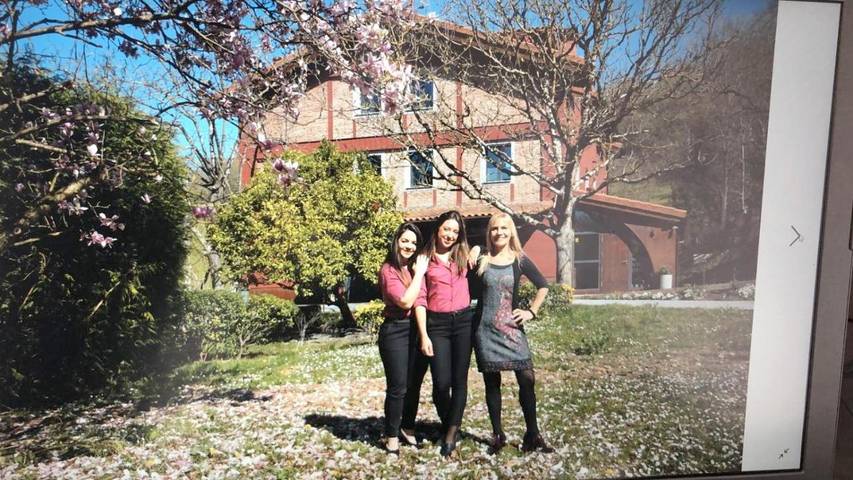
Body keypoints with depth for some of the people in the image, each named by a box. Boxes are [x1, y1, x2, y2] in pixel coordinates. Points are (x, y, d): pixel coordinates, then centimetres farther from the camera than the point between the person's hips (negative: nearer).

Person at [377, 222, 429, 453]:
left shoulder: (416, 267, 10)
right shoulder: (389, 270, -9)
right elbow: (405, 301, -20)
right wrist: (419, 273, -13)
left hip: (415, 329, 6)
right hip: (395, 332, -6)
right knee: (397, 387, -1)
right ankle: (391, 436, 15)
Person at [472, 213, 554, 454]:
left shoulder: (520, 261, 2)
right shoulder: (481, 261, 1)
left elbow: (543, 286, 10)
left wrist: (531, 312, 3)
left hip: (512, 328, 0)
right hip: (485, 329, 0)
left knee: (527, 379, -5)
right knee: (492, 382, 7)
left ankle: (532, 436, 10)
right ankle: (497, 435, 21)